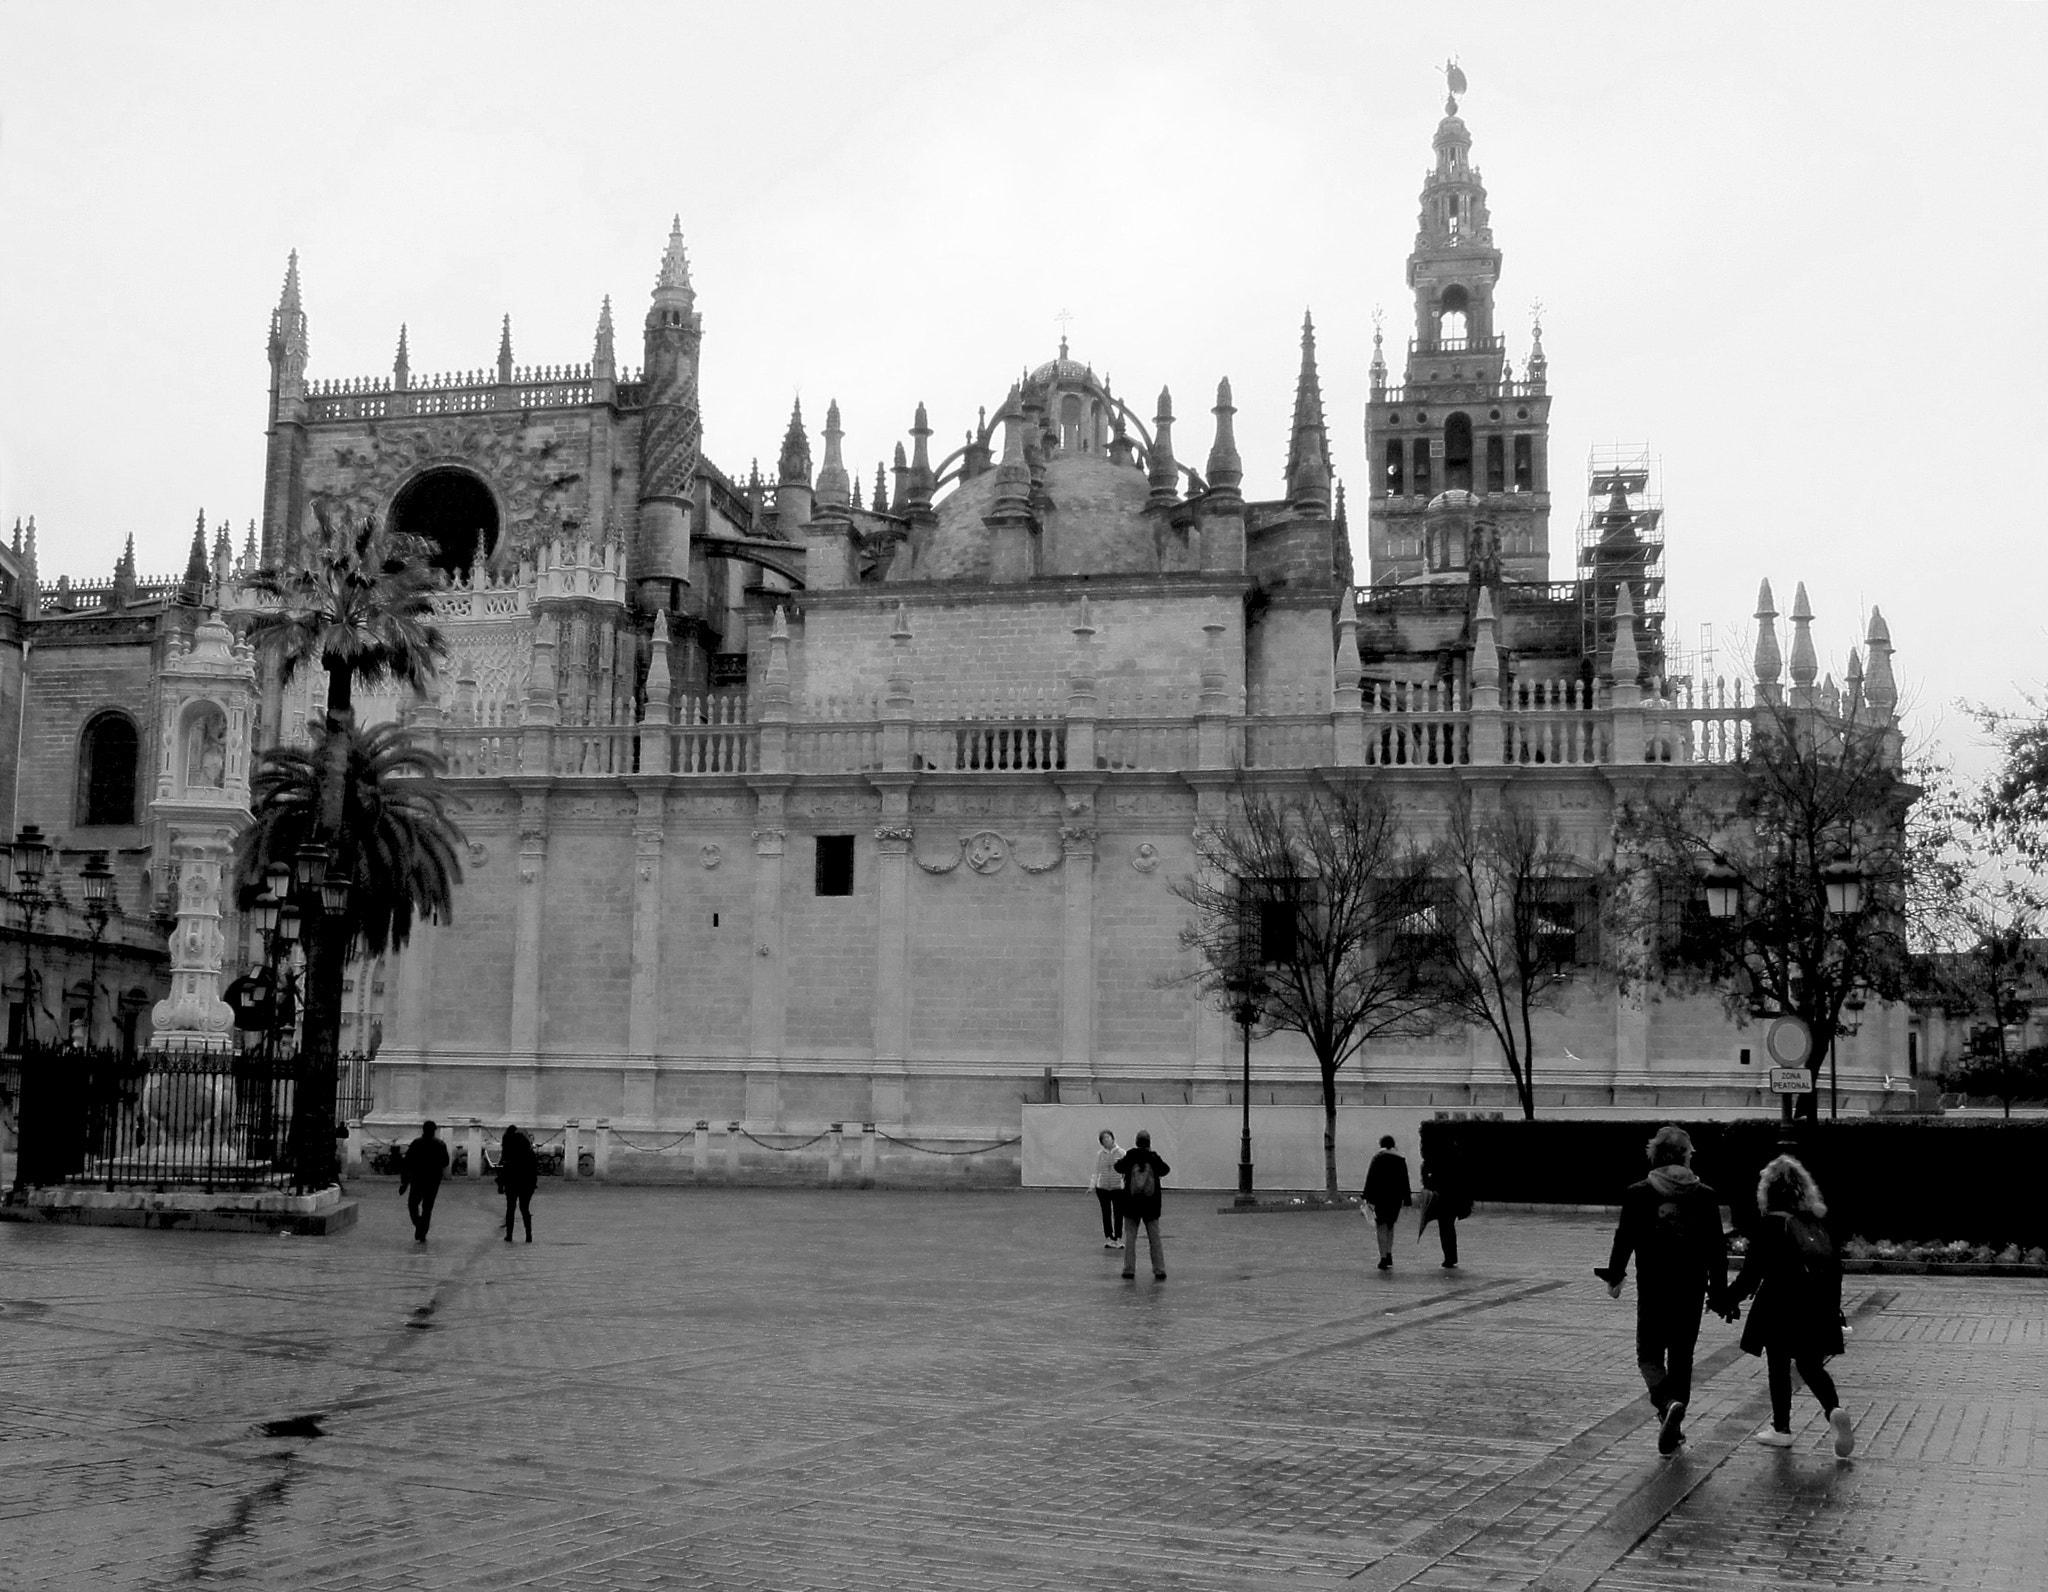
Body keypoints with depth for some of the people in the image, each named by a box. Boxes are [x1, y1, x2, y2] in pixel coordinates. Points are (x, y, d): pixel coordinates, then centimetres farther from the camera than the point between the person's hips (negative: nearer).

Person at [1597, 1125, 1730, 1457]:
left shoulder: (1638, 1194, -6)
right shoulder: (1705, 1196, -2)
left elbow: (1625, 1240, -4)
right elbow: (1717, 1249, 1)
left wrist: (1614, 1276, 11)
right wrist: (1719, 1293, 8)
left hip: (1653, 1290, -2)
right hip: (1692, 1291, 2)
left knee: (1649, 1354, 10)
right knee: (1681, 1356, 14)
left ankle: (1668, 1403, -19)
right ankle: (1673, 1431, 17)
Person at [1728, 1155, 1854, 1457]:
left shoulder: (1771, 1225, -12)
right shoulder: (1815, 1223, 4)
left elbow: (1752, 1272, -11)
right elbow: (1834, 1266, 10)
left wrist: (1729, 1299, 2)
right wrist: (1833, 1306, 20)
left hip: (1780, 1308, -5)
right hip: (1817, 1309, 5)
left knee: (1779, 1366, 10)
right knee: (1811, 1365, 15)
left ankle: (1781, 1429, 18)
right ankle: (1834, 1410, -9)